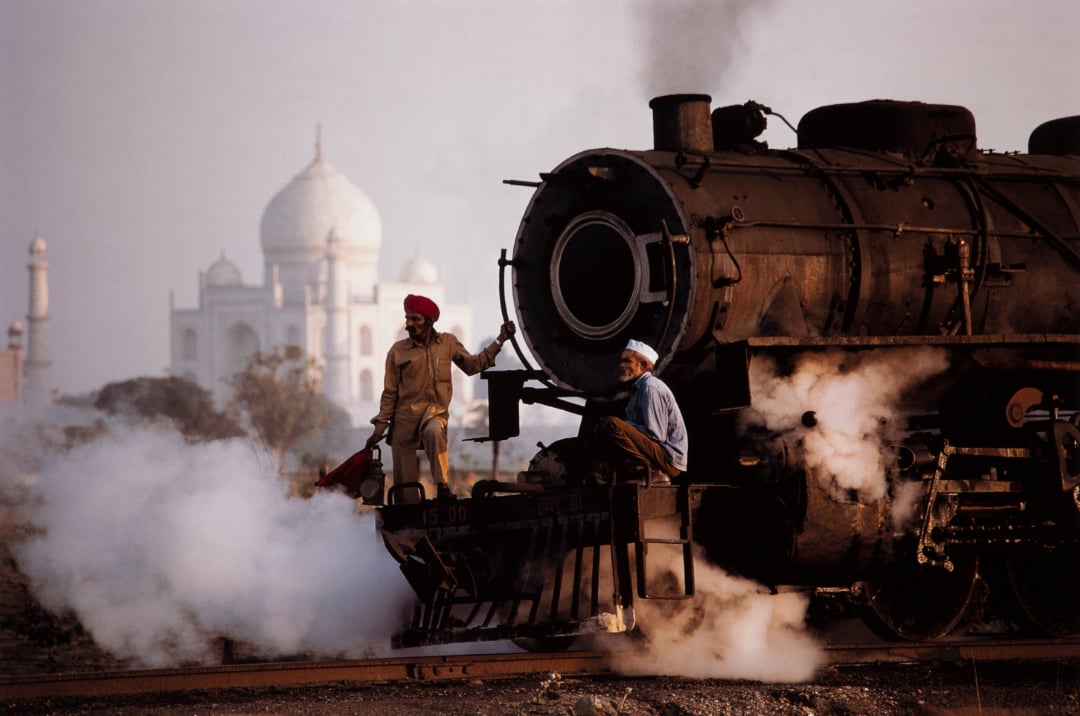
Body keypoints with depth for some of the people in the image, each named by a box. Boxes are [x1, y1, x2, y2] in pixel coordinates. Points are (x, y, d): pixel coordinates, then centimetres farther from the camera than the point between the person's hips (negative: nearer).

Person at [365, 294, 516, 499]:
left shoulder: (448, 343, 5)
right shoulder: (398, 351, 2)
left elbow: (473, 365, 17)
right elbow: (390, 393, 7)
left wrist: (499, 342, 11)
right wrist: (380, 426, 3)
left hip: (435, 412, -1)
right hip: (405, 416, 1)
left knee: (434, 431, -38)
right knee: (404, 481, -3)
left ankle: (442, 487, -34)